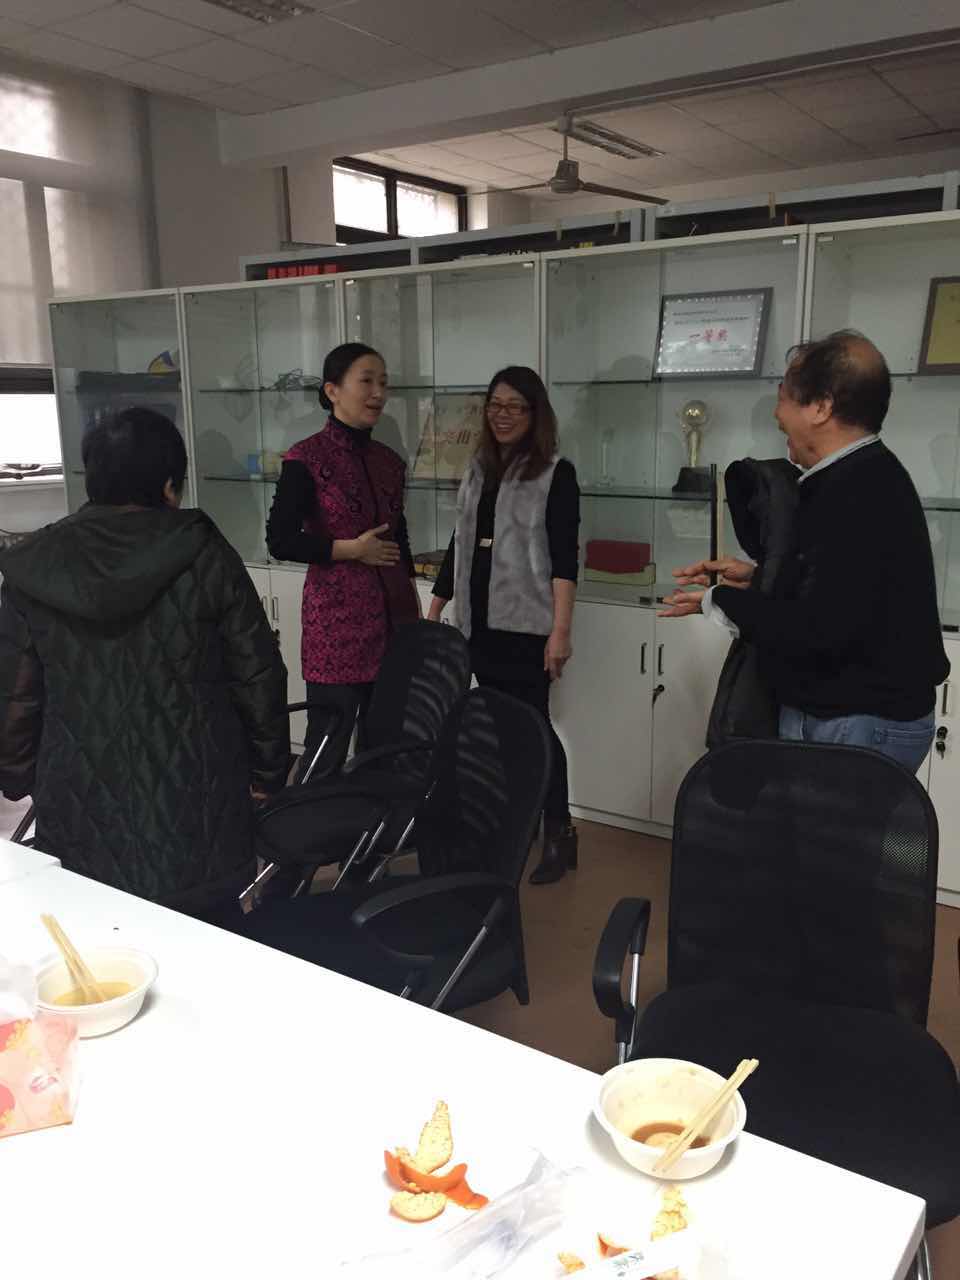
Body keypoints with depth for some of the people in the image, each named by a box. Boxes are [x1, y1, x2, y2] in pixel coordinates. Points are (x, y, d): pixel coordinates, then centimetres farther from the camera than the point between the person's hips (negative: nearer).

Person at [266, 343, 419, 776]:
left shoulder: (390, 462, 10)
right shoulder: (307, 459, -8)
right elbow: (280, 541, -11)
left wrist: (415, 617, 15)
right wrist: (352, 550, -14)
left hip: (392, 620, 6)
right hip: (336, 623, -6)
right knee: (327, 751, 0)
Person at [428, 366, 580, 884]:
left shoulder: (556, 473, -5)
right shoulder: (478, 469, 12)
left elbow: (564, 558, -11)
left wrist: (560, 630, -18)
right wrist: (434, 608, 17)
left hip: (526, 625, -5)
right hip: (479, 622, 6)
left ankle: (559, 833, 8)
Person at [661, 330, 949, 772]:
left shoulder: (859, 495, -24)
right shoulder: (863, 478, 11)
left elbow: (819, 631, -28)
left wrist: (720, 601, -15)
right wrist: (758, 578, 8)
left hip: (861, 728, -10)